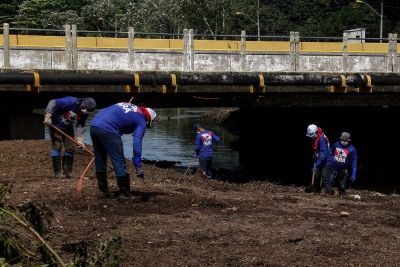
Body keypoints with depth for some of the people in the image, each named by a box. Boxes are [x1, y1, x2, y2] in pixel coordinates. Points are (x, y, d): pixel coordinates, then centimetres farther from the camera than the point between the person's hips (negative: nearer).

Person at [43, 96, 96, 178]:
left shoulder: (84, 113, -11)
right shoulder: (71, 102, -31)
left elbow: (80, 126, -6)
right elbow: (53, 103, -32)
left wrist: (79, 139, -17)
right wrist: (48, 116, -35)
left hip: (68, 128, 6)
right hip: (56, 125, -6)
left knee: (70, 148, 1)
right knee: (57, 147, -9)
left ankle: (67, 172, 9)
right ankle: (57, 173, -5)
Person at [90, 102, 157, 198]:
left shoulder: (128, 105, 27)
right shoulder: (141, 121, 6)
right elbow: (137, 143, -6)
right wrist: (138, 167, -8)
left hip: (93, 126, 8)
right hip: (108, 130, -8)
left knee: (100, 161, 18)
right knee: (119, 162, 2)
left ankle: (104, 190, 27)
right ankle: (124, 193, 5)